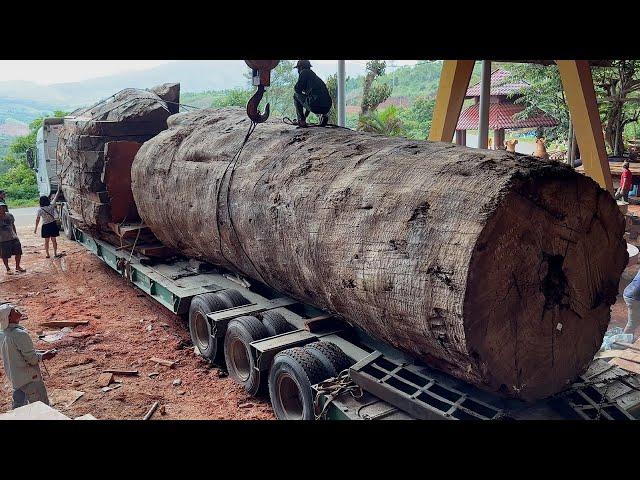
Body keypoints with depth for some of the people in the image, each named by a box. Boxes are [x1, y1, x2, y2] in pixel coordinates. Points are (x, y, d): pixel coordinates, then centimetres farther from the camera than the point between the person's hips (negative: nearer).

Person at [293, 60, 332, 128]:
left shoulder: (304, 72, 8)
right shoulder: (314, 75, 32)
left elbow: (297, 89, 2)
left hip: (316, 106, -7)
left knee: (296, 95, 15)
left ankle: (301, 120, 8)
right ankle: (324, 115, 12)